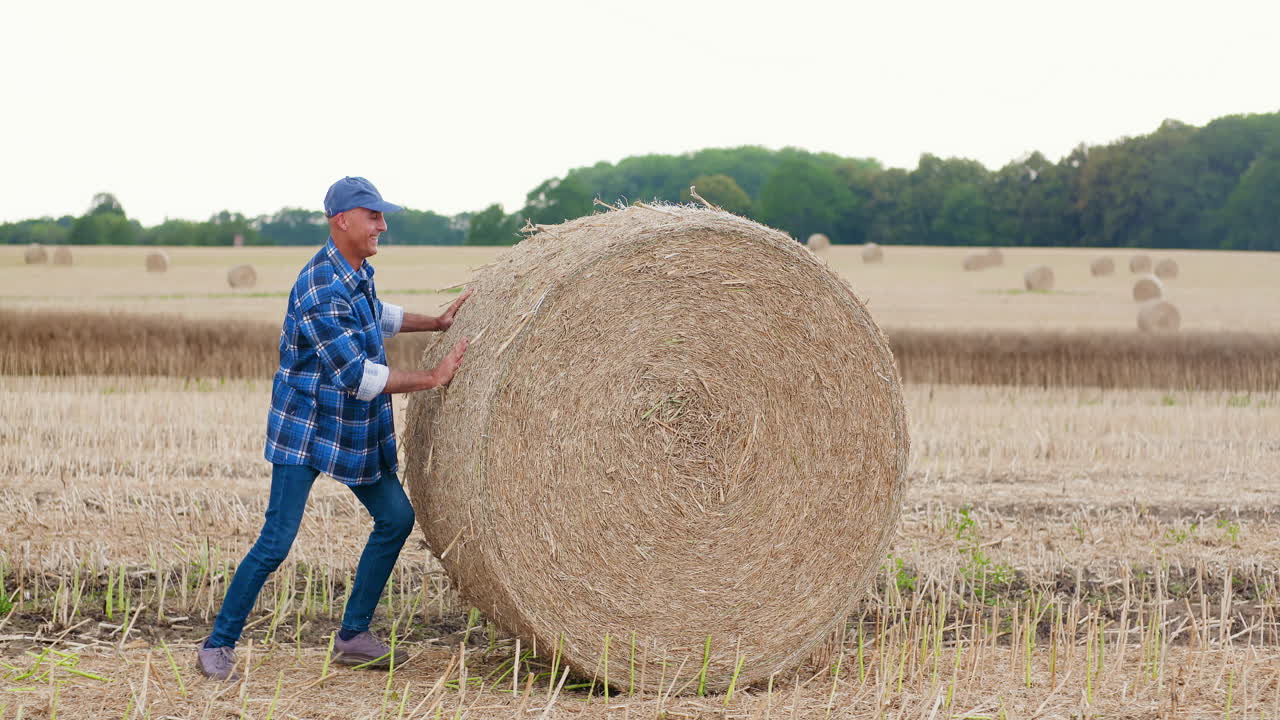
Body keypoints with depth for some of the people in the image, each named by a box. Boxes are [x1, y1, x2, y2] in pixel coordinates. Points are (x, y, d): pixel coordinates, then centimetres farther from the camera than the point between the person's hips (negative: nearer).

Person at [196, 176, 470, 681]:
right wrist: (433, 378, -22)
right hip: (306, 430, -9)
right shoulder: (321, 289, -24)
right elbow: (358, 375, -27)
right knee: (277, 541, -11)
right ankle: (218, 645, 1)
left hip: (357, 431, 9)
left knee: (396, 516, 9)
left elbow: (379, 318, 29)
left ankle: (353, 635, 18)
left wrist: (438, 323, 17)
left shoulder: (358, 273, 5)